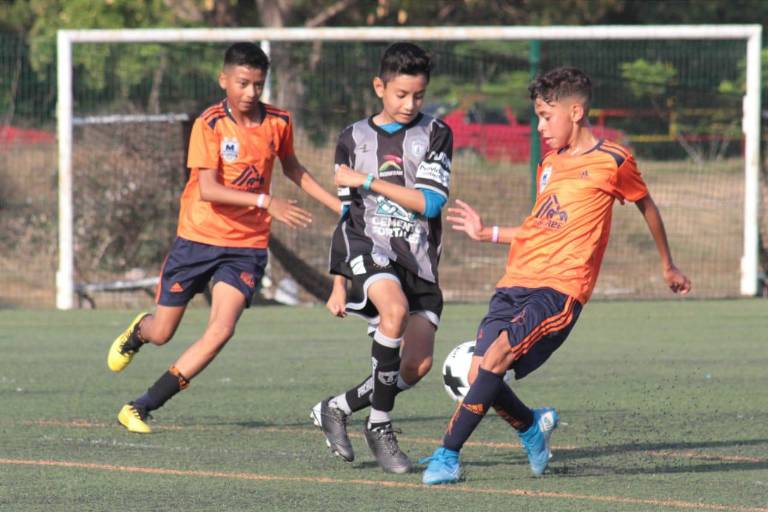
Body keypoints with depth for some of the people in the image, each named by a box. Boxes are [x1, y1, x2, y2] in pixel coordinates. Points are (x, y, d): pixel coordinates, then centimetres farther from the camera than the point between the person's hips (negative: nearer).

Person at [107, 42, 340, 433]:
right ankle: (137, 331, 49)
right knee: (161, 333, 8)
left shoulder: (278, 123, 0)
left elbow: (292, 168, 21)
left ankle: (142, 407, -9)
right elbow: (208, 189, -23)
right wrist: (265, 202, -33)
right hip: (198, 237, -2)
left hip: (247, 245, 2)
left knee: (221, 330, -18)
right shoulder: (210, 125, -13)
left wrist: (336, 203, 17)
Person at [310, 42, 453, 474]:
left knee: (418, 365, -7)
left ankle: (336, 409, 18)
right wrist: (339, 286, 14)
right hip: (367, 245, -1)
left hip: (417, 257, 1)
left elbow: (429, 202, -10)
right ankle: (380, 427, -20)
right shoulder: (354, 139, 9)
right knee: (395, 308, -32)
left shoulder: (436, 135, 3)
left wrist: (368, 181, -10)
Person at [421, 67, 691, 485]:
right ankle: (531, 426, 25)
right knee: (480, 375, -7)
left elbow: (647, 207, 15)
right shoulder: (549, 164, 20)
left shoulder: (612, 161, 1)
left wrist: (668, 267, 26)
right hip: (516, 282, 7)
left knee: (497, 355, -26)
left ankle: (448, 455, -25)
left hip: (562, 287, -7)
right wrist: (488, 234, 19)